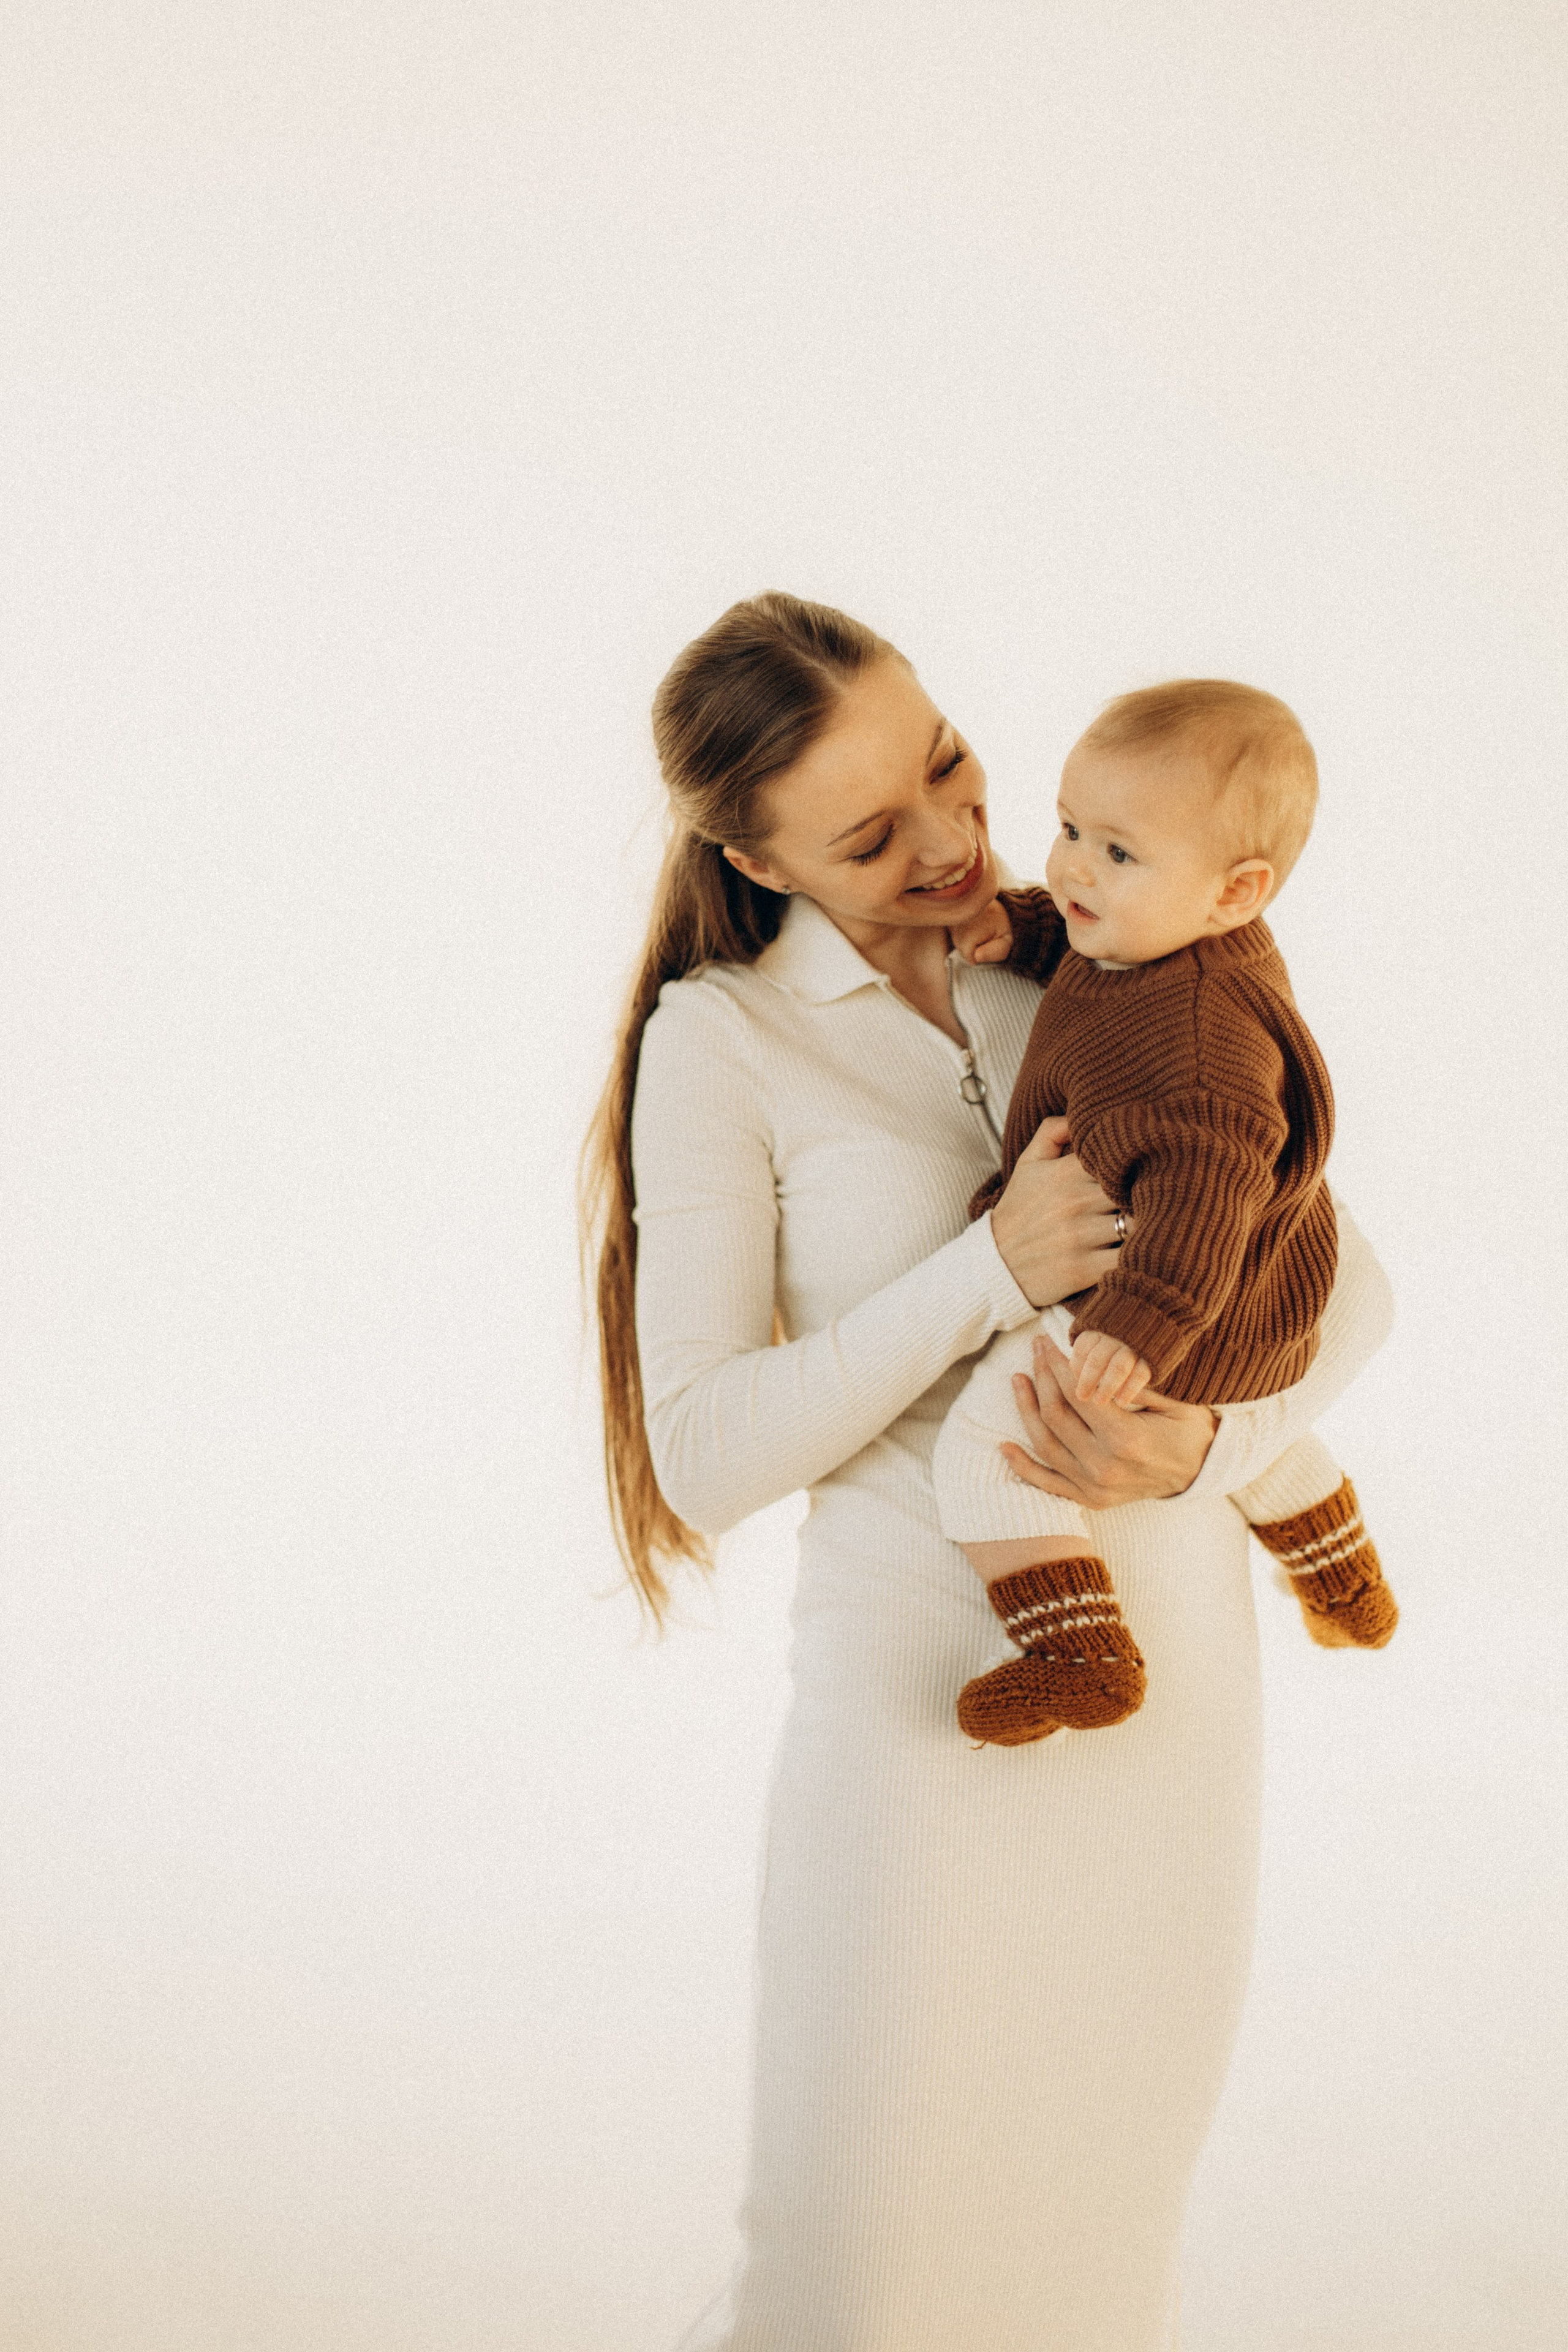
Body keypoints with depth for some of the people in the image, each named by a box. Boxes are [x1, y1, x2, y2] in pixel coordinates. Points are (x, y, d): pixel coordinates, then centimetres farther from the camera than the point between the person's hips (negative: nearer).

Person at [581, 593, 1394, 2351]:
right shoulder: (720, 1038, -6)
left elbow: (1342, 1280, 4)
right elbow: (703, 1459, -12)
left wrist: (1205, 1446, -17)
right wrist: (989, 1272, -23)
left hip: (1177, 1673, 4)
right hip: (922, 1681, -4)